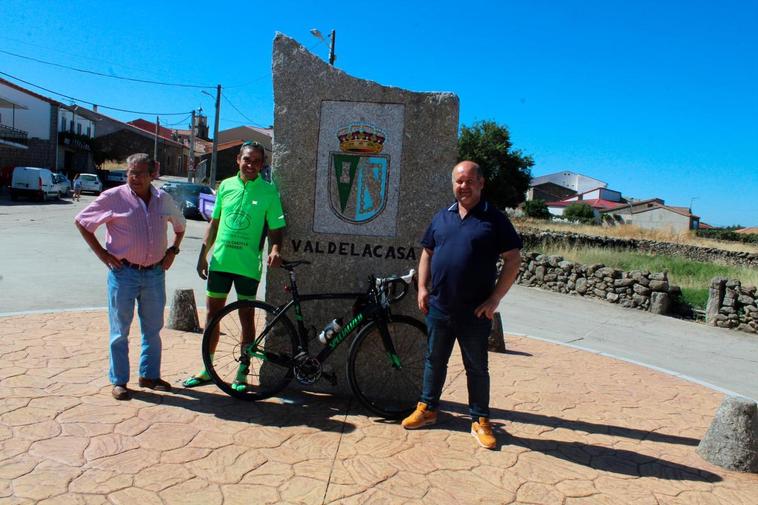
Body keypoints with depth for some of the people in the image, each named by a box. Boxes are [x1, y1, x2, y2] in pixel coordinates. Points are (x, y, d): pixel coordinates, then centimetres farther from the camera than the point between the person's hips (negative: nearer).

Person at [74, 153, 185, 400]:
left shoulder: (163, 199, 6)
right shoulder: (113, 197, -6)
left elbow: (180, 225, 23)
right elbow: (81, 222, 0)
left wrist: (173, 250, 10)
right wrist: (102, 253, -5)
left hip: (155, 273, 4)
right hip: (123, 272, -4)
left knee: (153, 329, 12)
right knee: (120, 330, 5)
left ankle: (149, 375, 27)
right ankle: (119, 381, 18)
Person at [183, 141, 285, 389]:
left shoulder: (269, 191, -4)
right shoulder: (226, 186, 6)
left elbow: (275, 229, -4)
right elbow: (214, 222, 13)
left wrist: (275, 250, -24)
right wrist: (203, 254, 12)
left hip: (248, 265, -4)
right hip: (219, 261, 4)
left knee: (246, 317, 6)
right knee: (212, 313, 11)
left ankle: (242, 371, 19)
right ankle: (207, 368, 26)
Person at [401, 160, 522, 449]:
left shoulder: (494, 219, -5)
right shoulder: (442, 218, 9)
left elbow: (513, 260, -7)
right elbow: (427, 253, 15)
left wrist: (494, 299, -13)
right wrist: (422, 288, 3)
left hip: (474, 312, -4)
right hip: (438, 307, 4)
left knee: (476, 367, 8)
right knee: (434, 360, 17)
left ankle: (480, 421, 22)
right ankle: (428, 408, 33)